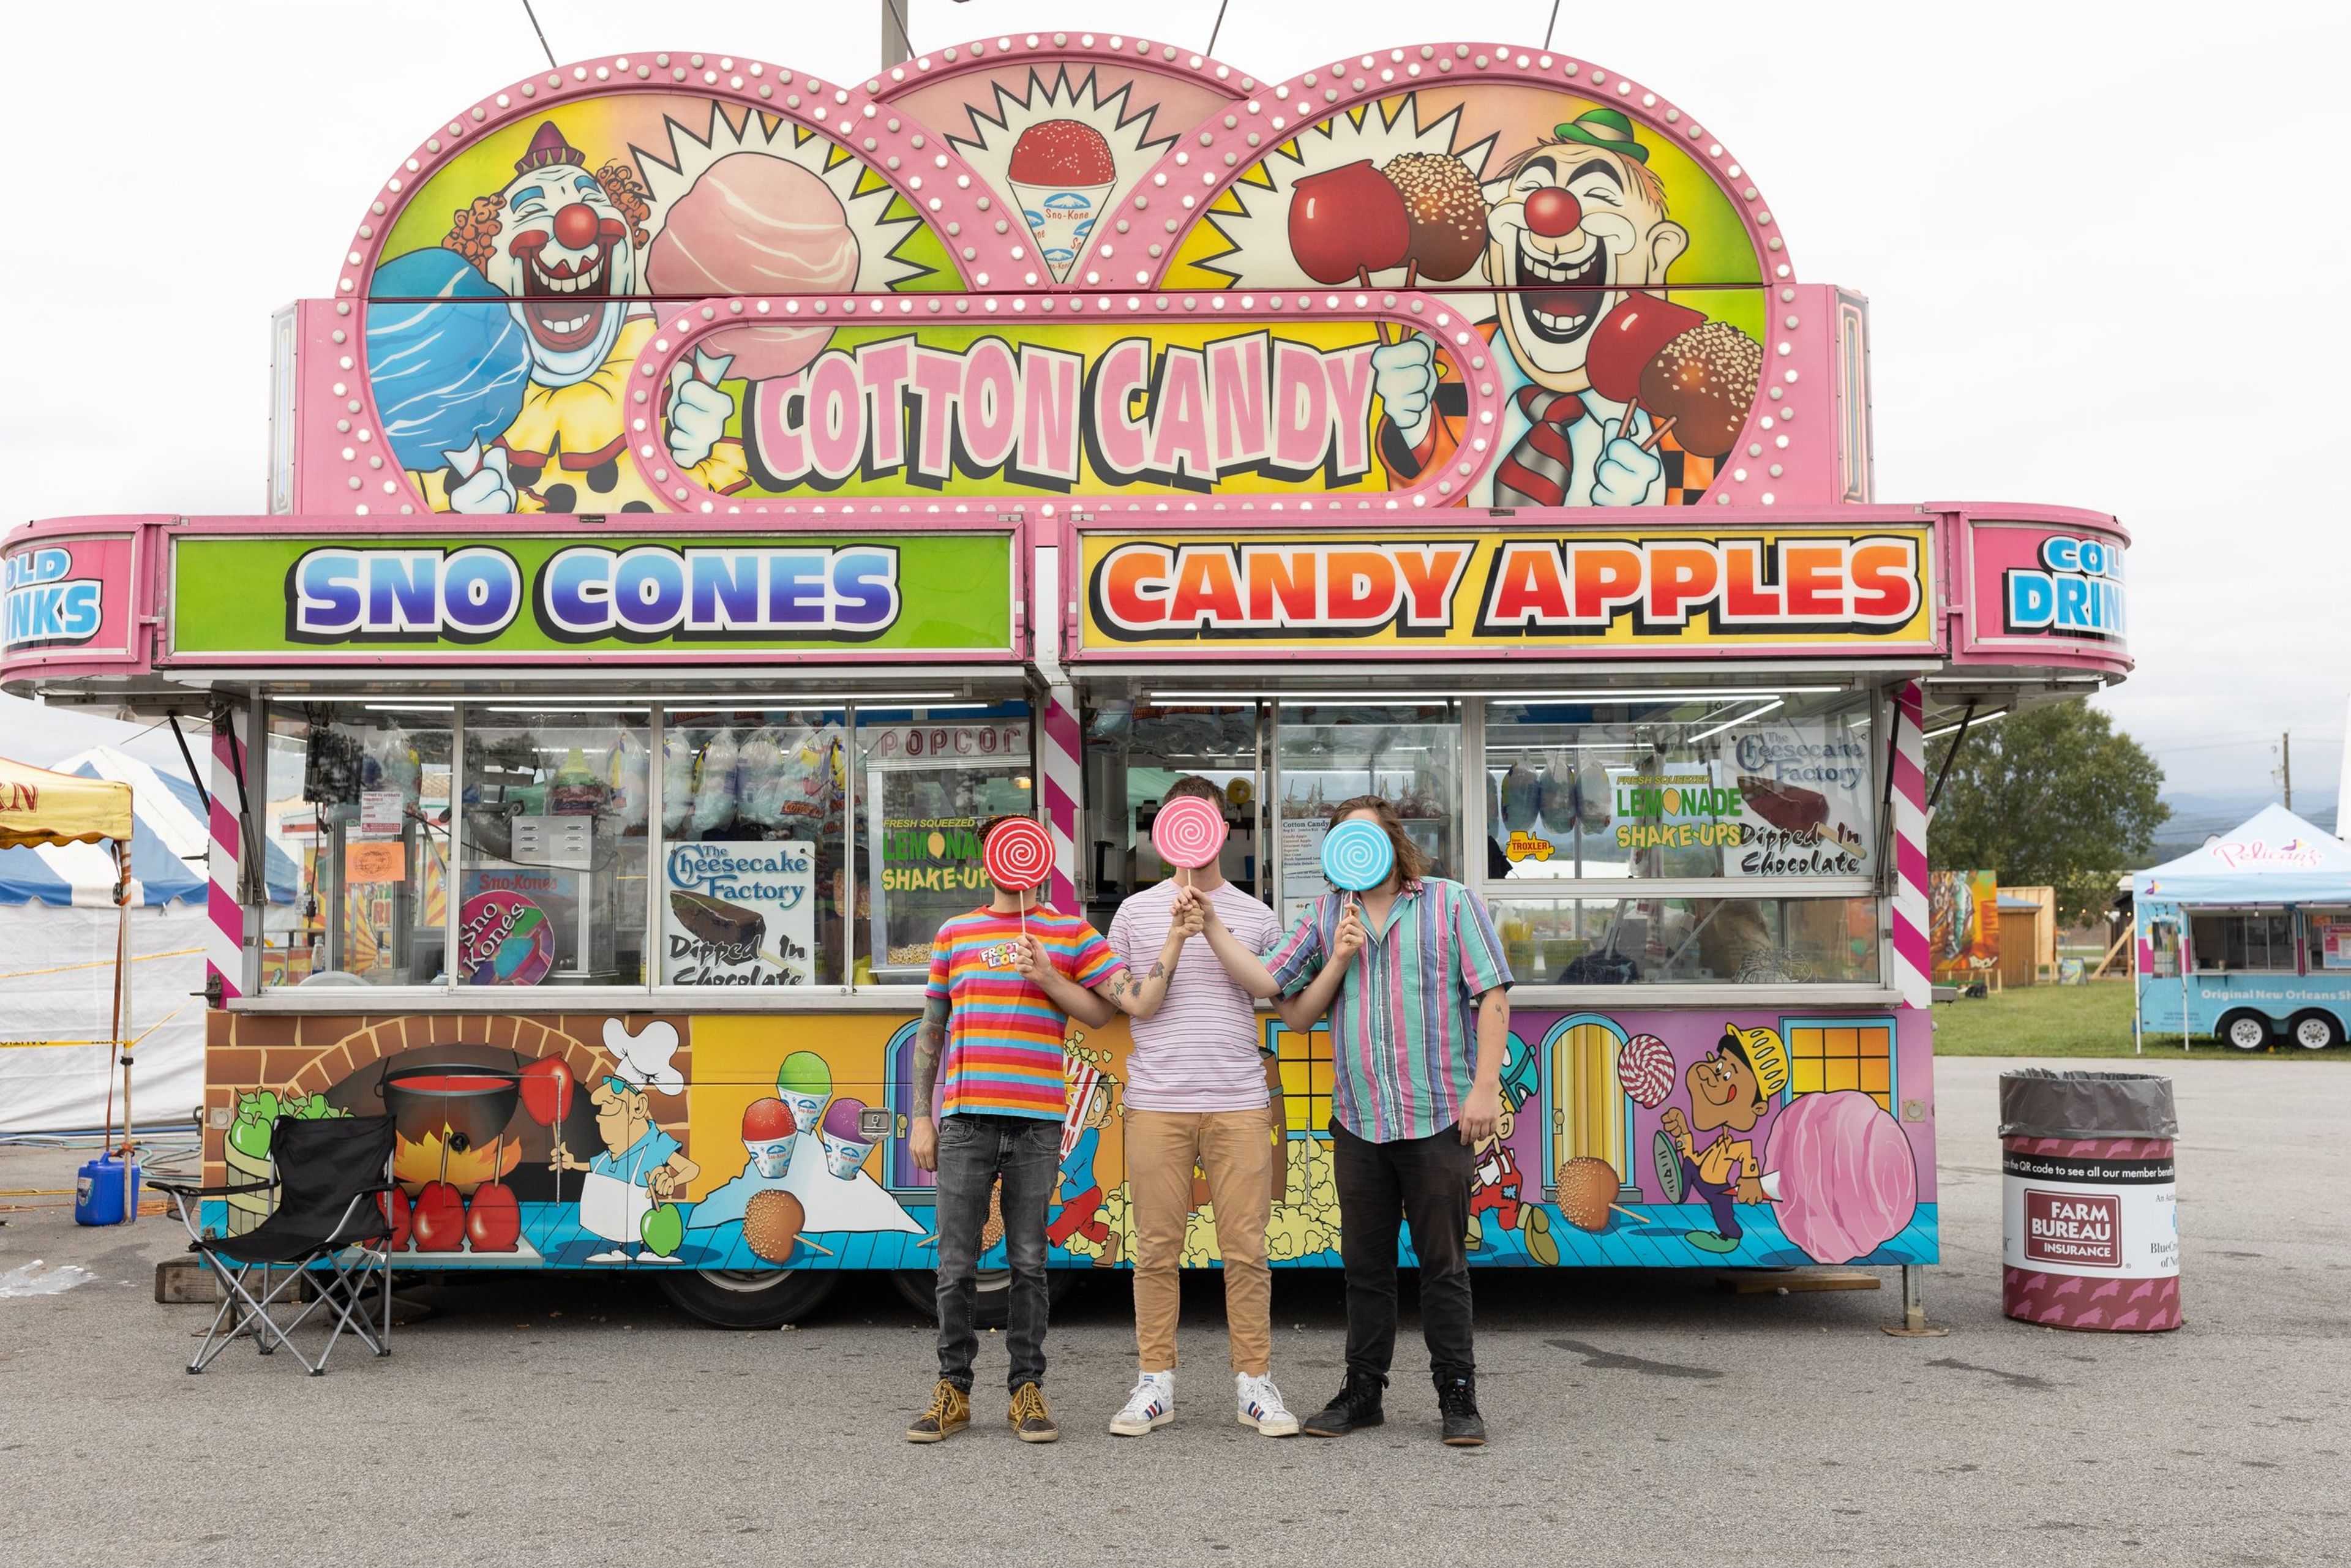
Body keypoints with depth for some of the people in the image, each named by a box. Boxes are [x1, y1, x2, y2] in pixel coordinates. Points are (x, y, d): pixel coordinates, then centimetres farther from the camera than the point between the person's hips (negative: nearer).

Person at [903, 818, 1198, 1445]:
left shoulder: (1070, 933, 9)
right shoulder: (955, 933, 12)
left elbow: (1115, 1009, -1)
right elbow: (930, 1032, 13)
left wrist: (1049, 978, -11)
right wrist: (921, 1118, 8)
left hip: (1037, 1122, -1)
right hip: (964, 1118, 1)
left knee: (1029, 1263, 5)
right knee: (956, 1264, 3)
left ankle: (1028, 1390, 14)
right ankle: (952, 1391, 14)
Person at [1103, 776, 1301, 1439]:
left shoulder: (1255, 916, 12)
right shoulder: (1136, 912, 10)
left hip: (1238, 1104, 0)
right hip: (1155, 1103, 0)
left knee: (1246, 1249, 1)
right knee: (1157, 1250, 3)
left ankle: (1254, 1383, 11)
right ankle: (1155, 1383, 13)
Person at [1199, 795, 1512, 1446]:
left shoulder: (1453, 903, 2)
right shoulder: (1326, 916, 12)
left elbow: (1492, 996, -3)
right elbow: (1267, 982, 5)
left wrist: (1485, 1086, -10)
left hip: (1439, 1118, -3)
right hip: (1358, 1120, 4)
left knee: (1443, 1264, 2)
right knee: (1365, 1265, 11)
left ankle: (1458, 1398, 13)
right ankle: (1364, 1392, 22)